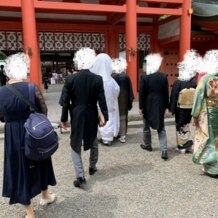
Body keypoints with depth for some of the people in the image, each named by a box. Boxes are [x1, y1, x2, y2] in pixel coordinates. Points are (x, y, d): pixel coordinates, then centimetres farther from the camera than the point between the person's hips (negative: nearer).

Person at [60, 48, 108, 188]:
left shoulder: (70, 79, -9)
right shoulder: (98, 79, -8)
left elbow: (65, 101, -7)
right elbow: (102, 100, -7)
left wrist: (64, 118, 2)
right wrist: (105, 117, 3)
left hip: (76, 117, -1)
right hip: (92, 117, 2)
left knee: (76, 145, 7)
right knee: (93, 143, 21)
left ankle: (80, 176, 2)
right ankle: (92, 167, 39)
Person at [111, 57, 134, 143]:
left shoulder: (111, 76, -11)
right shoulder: (126, 77, -5)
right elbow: (130, 90, 0)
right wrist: (130, 101, 7)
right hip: (124, 100, 1)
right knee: (123, 117, 10)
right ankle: (122, 135, 11)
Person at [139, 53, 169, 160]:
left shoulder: (144, 77, -12)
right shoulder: (164, 77, -2)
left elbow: (142, 94, -11)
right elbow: (166, 93, 2)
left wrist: (141, 107, -4)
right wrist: (166, 105, 11)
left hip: (148, 105, -2)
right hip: (160, 105, 3)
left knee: (146, 126, 17)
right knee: (161, 127, 8)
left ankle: (147, 145, 33)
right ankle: (164, 150, 0)